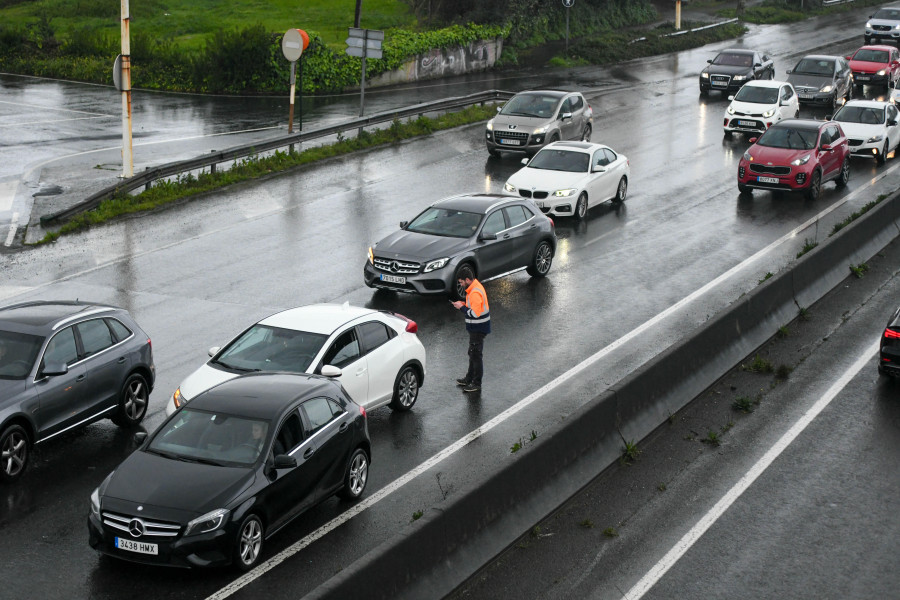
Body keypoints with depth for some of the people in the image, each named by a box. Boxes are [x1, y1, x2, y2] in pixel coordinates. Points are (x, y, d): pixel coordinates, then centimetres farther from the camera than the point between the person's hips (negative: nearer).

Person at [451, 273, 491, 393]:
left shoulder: (475, 293, -26)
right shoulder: (475, 287, 7)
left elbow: (475, 313, -28)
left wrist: (462, 307, -17)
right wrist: (464, 304, 4)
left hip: (478, 329, -11)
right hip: (475, 328, 11)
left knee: (476, 355, -2)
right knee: (472, 353, 21)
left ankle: (477, 384, 7)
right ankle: (469, 378, 35)